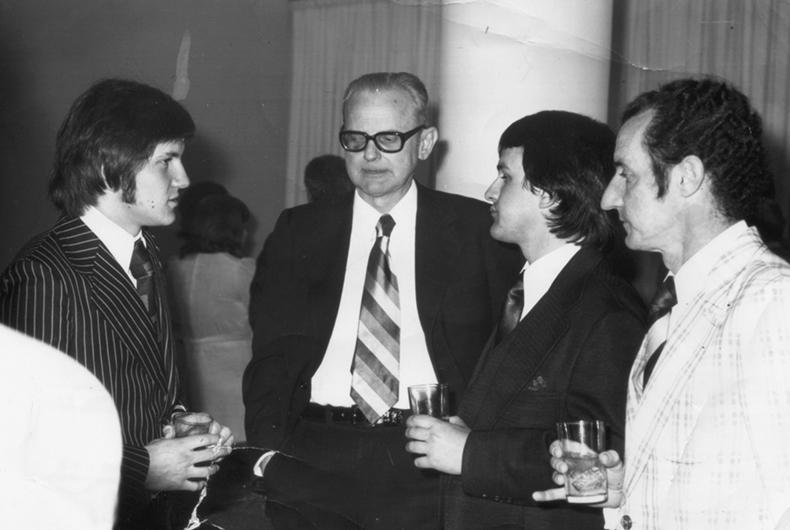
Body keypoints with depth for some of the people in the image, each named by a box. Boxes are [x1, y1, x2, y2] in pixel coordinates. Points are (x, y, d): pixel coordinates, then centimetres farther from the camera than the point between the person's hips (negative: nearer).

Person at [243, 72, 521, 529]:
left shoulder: (476, 229, 4)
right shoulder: (298, 231, 9)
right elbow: (271, 357, 8)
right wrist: (268, 458, -5)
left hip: (431, 474, -1)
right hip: (316, 462, 2)